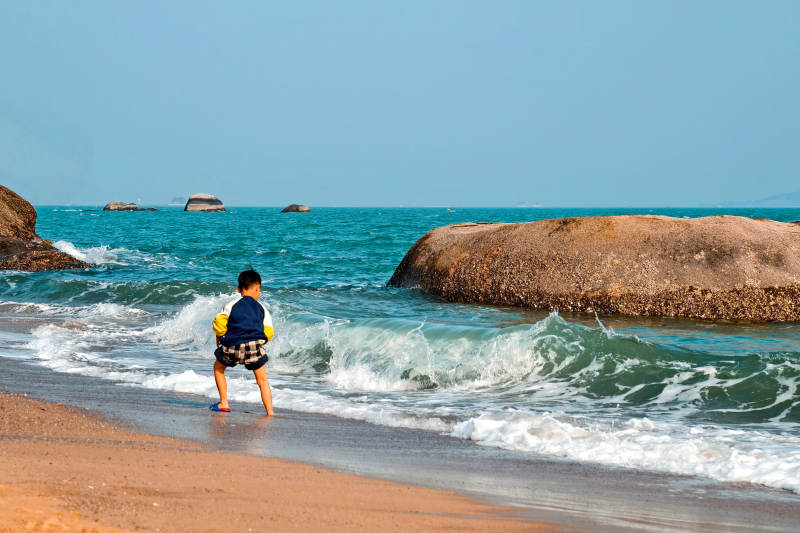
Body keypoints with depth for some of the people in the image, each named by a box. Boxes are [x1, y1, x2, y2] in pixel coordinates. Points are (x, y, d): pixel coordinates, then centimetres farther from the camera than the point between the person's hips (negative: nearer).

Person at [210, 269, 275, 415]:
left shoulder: (232, 305, 10)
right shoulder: (262, 309, 13)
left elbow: (219, 323, -1)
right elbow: (269, 333, 8)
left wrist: (219, 337, 17)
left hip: (232, 347, 0)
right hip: (255, 346, 0)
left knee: (218, 368, 27)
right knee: (262, 380, 12)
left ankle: (224, 403, 23)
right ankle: (270, 411, 1)